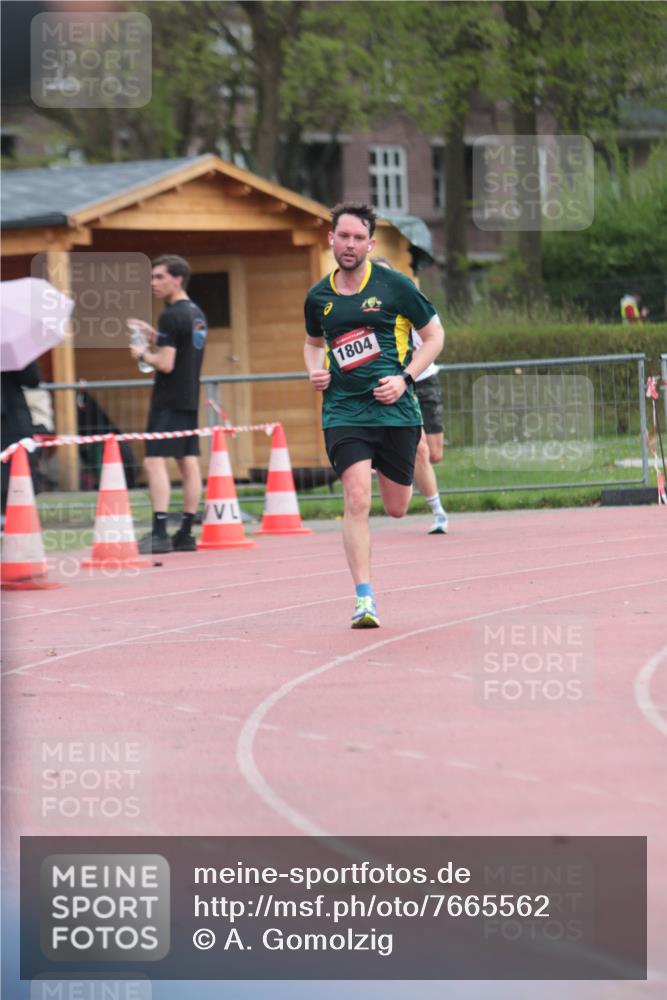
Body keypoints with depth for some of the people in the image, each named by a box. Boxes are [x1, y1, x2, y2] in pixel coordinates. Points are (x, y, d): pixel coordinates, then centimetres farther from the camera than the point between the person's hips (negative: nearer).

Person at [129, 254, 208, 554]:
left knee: (155, 461, -12)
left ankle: (159, 534, -20)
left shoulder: (171, 316, -14)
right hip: (190, 399, 9)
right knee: (189, 462, 7)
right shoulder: (197, 314, 14)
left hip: (168, 401, -9)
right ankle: (185, 534, 9)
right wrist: (153, 335, 19)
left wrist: (143, 354, -2)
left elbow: (166, 364, -19)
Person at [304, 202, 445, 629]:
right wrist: (315, 371, 3)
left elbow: (435, 335, 3)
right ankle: (365, 599, -15)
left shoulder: (394, 286, -4)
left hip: (395, 409, -1)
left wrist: (405, 378, -10)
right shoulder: (319, 297, 5)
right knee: (356, 500, -16)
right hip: (344, 411, 1)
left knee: (397, 508, 9)